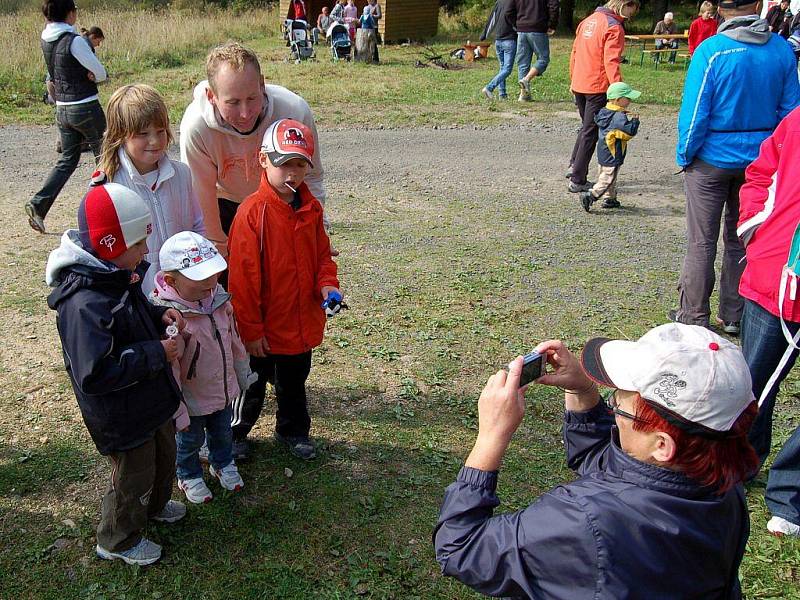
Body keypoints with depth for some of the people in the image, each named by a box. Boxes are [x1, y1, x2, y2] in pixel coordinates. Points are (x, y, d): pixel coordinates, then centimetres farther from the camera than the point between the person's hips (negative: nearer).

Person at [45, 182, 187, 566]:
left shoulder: (117, 275, -4)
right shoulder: (84, 304, -34)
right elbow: (96, 374, -35)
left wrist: (159, 316, -5)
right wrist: (156, 354, -29)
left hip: (150, 401, 9)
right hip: (121, 418, -9)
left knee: (164, 456, 30)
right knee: (133, 477, 13)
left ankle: (154, 506, 58)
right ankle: (118, 541, 40)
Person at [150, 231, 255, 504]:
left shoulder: (219, 298, -12)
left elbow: (235, 340, 4)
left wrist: (243, 376, 14)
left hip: (224, 390, 6)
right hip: (192, 399, -5)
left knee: (222, 433, 29)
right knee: (190, 440, 22)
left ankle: (223, 464, 56)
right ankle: (190, 476, 48)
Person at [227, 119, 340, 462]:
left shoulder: (311, 208, -2)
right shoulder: (253, 212, -20)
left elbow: (321, 254, 10)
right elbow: (242, 275, -18)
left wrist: (327, 283, -11)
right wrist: (250, 328, -15)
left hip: (302, 323, 5)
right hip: (263, 329, -5)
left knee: (294, 383, 25)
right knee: (252, 385, 17)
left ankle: (293, 430, 47)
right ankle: (235, 432, 41)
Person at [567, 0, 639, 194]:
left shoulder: (588, 20, 12)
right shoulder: (614, 27, -12)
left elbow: (574, 52, 17)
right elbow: (611, 63, -21)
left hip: (579, 85, 7)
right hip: (597, 88, -7)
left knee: (586, 126, 25)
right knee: (590, 132, 1)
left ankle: (574, 166, 20)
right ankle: (577, 181, 4)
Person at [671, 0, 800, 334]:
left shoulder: (711, 50, -18)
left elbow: (694, 114, -16)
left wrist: (684, 155, -3)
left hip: (713, 159, -4)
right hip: (760, 160, 4)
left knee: (701, 242, 6)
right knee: (743, 239, 15)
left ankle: (694, 316, 14)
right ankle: (734, 316, 25)